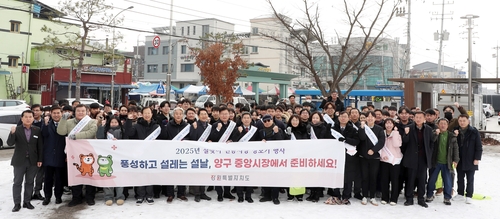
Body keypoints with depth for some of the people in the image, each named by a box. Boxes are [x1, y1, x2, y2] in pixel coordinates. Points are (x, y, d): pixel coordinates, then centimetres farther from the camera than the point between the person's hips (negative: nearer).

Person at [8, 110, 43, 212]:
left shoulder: (37, 130, -1)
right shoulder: (16, 129, -4)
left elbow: (40, 146, 2)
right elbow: (10, 143, -11)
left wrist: (40, 160, -1)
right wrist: (12, 133, -28)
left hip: (33, 161, 1)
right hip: (19, 161, -1)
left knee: (29, 182, 10)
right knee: (17, 183, 5)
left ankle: (27, 202, 20)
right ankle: (17, 204, 11)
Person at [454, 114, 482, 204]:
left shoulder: (474, 132, -7)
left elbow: (479, 147, -6)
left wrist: (477, 158, -11)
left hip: (470, 161, -3)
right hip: (459, 161, 4)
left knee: (470, 179, 5)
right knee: (460, 178, 13)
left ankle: (469, 196, 13)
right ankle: (460, 194, 25)